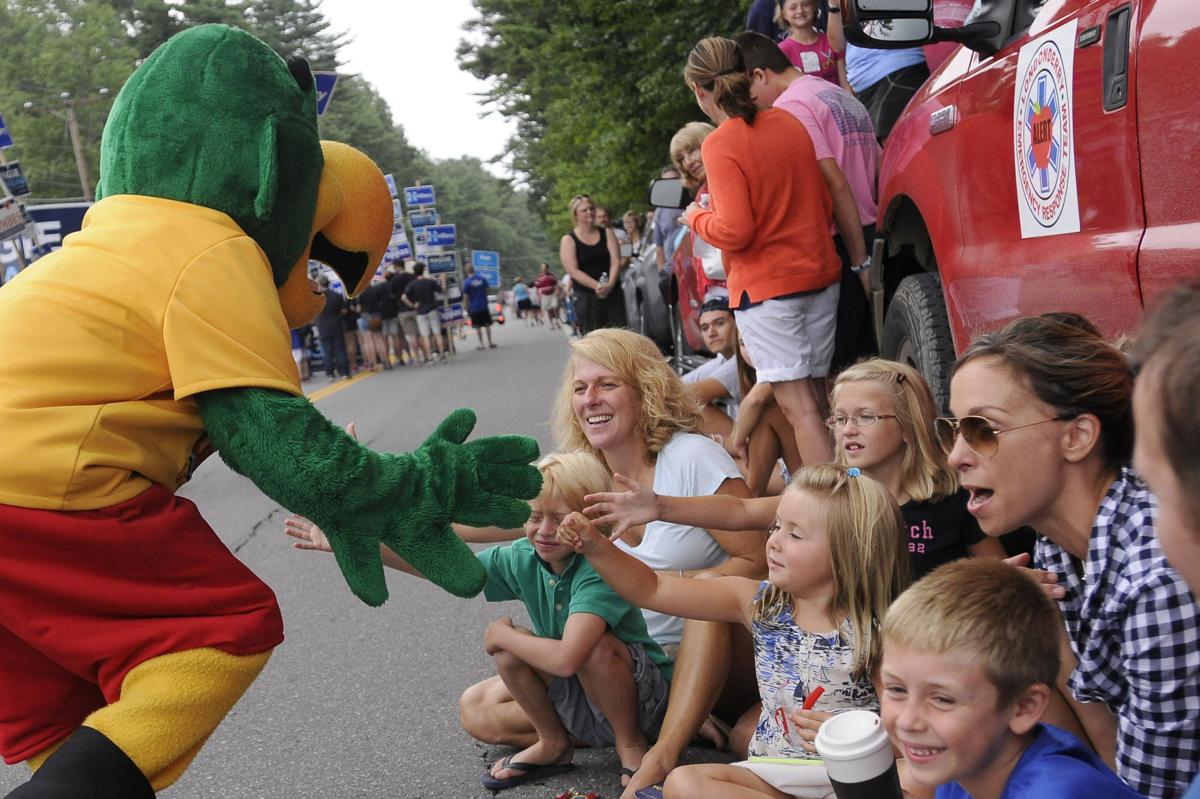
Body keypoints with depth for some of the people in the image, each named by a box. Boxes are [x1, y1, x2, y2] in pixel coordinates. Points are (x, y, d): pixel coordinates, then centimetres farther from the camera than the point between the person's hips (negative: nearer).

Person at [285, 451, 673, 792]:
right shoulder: (522, 560, -10)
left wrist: (502, 634, -23)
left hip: (643, 692, -5)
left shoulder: (599, 568, -31)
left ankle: (630, 743, -9)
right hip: (576, 692, 6)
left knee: (593, 643, -35)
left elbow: (565, 658, -43)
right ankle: (553, 744, 12)